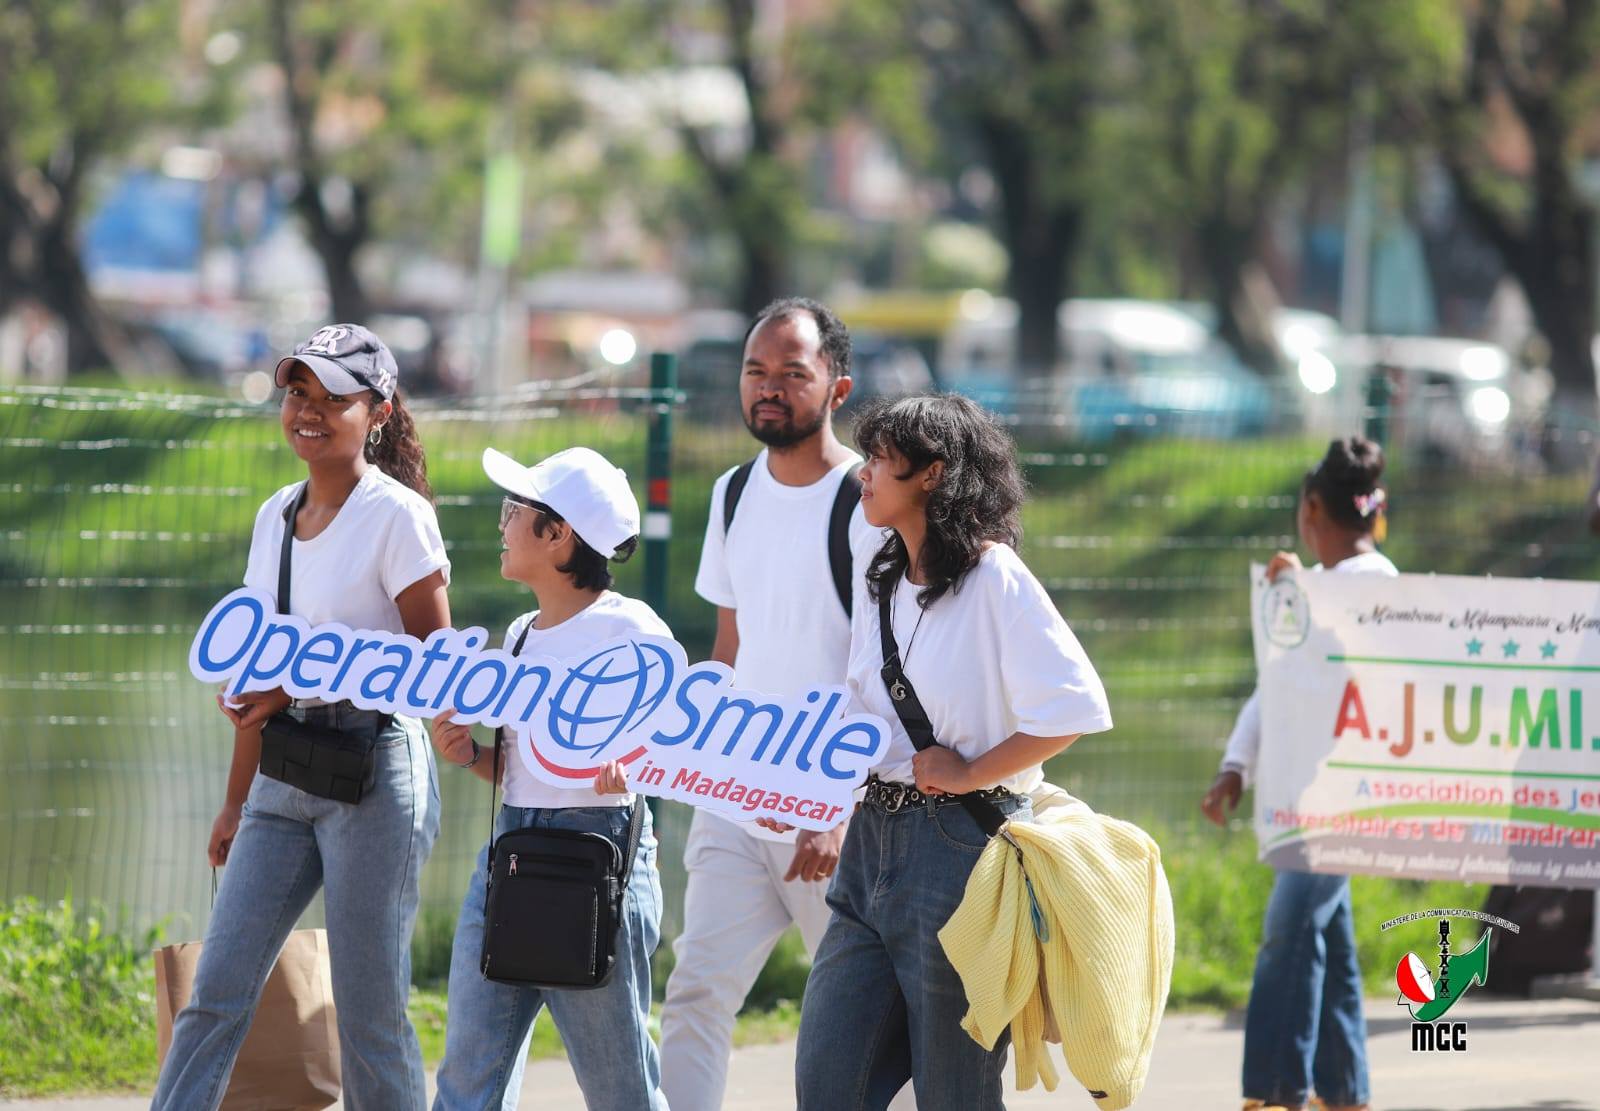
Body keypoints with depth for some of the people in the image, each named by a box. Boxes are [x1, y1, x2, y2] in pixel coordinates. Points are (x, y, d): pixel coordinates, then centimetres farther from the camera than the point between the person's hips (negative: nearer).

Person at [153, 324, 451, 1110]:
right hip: (284, 777, 7)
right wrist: (237, 802, 21)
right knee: (216, 993, -1)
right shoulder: (276, 516, 13)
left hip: (373, 772, -7)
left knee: (369, 1012, -3)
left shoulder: (396, 516, -8)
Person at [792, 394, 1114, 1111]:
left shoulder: (994, 579, -11)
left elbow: (1076, 708, -18)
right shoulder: (877, 583, 14)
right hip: (872, 843, 8)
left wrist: (969, 774, -14)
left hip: (959, 849, -8)